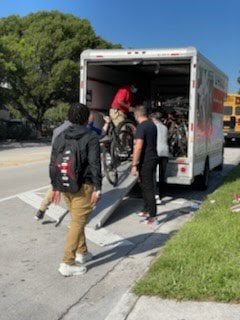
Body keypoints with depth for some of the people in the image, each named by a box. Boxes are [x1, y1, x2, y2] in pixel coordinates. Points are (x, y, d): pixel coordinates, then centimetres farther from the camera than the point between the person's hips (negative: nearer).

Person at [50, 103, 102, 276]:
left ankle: (82, 252, 34)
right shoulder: (91, 137, -8)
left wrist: (56, 187, 18)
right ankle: (68, 263, -2)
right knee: (78, 223, -2)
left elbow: (53, 163, 11)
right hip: (83, 186, -6)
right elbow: (95, 164, -16)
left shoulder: (61, 136, 10)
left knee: (77, 220, 21)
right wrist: (98, 188, -16)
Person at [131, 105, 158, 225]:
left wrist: (134, 165, -21)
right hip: (153, 159, 9)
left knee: (148, 188, -4)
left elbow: (138, 147, -23)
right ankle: (147, 209, 31)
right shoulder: (152, 125, 11)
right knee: (147, 186, 19)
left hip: (145, 161, -9)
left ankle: (152, 215, -1)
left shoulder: (141, 127, -17)